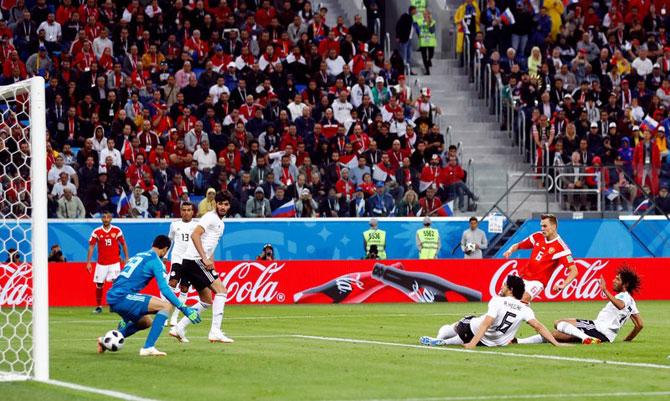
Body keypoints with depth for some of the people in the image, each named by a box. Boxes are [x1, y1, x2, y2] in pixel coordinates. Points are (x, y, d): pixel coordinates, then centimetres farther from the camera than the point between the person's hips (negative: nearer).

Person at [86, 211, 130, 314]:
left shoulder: (117, 230, 1)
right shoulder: (96, 232, 0)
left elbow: (123, 244, 8)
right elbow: (91, 247, 1)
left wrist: (127, 259, 2)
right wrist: (88, 262, -4)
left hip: (114, 262, -1)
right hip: (101, 263, 1)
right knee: (99, 285, 4)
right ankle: (99, 307, 16)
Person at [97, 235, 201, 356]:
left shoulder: (138, 256, 24)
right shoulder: (156, 261, -2)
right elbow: (164, 289, -12)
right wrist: (184, 309, -10)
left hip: (112, 298, 9)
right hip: (123, 297, -9)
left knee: (146, 322, 27)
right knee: (165, 306, -9)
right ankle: (148, 347, -16)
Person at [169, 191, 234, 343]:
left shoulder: (221, 223, 22)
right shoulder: (210, 217, -8)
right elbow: (195, 235, -21)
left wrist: (212, 267, 19)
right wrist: (204, 258, -25)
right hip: (195, 260, -10)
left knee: (207, 301, 13)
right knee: (221, 290, -14)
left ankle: (179, 328, 12)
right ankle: (215, 332, -18)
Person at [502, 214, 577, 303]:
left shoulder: (561, 248, -14)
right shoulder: (537, 237, 3)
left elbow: (574, 271, -18)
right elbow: (518, 245, 16)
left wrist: (563, 285, -34)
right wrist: (510, 250, -7)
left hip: (538, 281, -6)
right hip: (522, 276, 6)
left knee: (524, 299, -30)